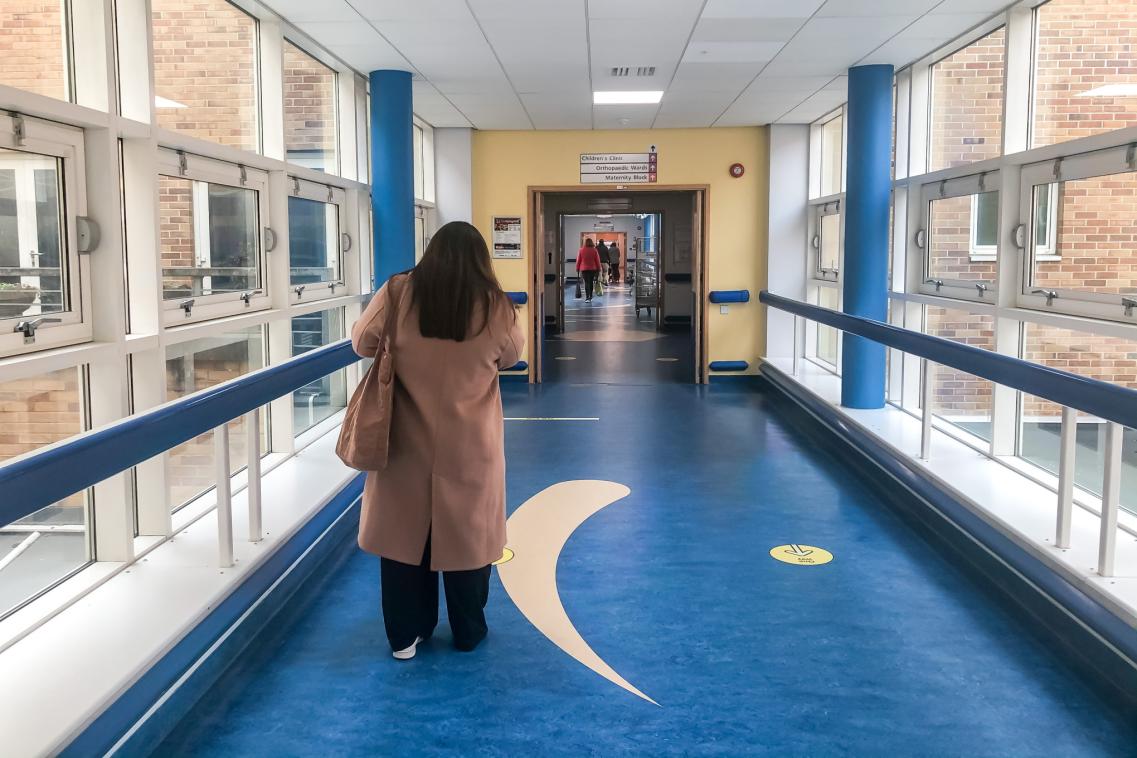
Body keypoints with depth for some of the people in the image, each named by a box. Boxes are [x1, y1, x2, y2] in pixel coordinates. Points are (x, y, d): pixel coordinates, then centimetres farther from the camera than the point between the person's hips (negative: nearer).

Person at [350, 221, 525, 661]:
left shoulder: (397, 294, -10)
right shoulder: (495, 306, -11)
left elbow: (363, 344, 2)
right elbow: (511, 357, 6)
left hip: (407, 443, 1)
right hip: (469, 447, 0)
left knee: (405, 531, 14)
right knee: (467, 535, 14)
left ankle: (405, 635, 24)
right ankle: (468, 633, 28)